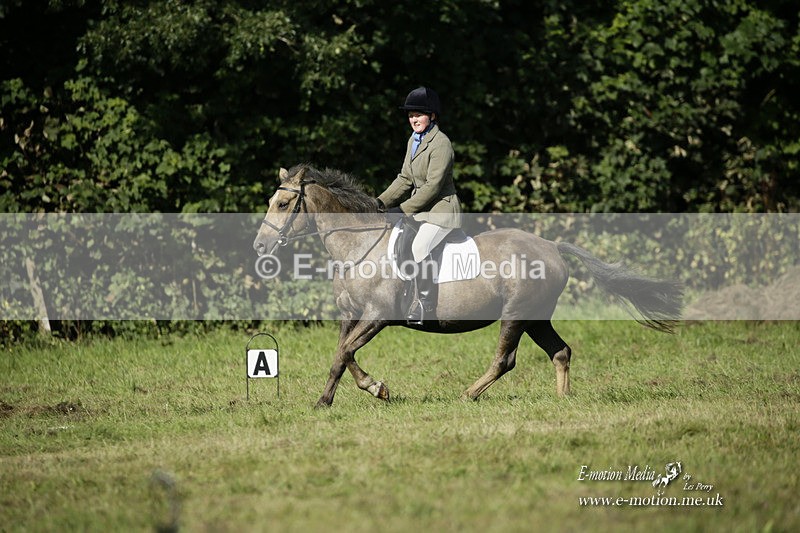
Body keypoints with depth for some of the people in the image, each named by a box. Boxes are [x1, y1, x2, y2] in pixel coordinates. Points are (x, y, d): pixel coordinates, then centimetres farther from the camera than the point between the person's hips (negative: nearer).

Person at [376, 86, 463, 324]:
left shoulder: (440, 143, -16)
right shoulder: (413, 141, 12)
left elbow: (433, 185, -20)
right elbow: (405, 179, 16)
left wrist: (403, 210, -20)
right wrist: (381, 202, 5)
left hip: (441, 210, -10)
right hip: (419, 209, 10)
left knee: (419, 247, -30)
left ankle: (424, 307, -25)